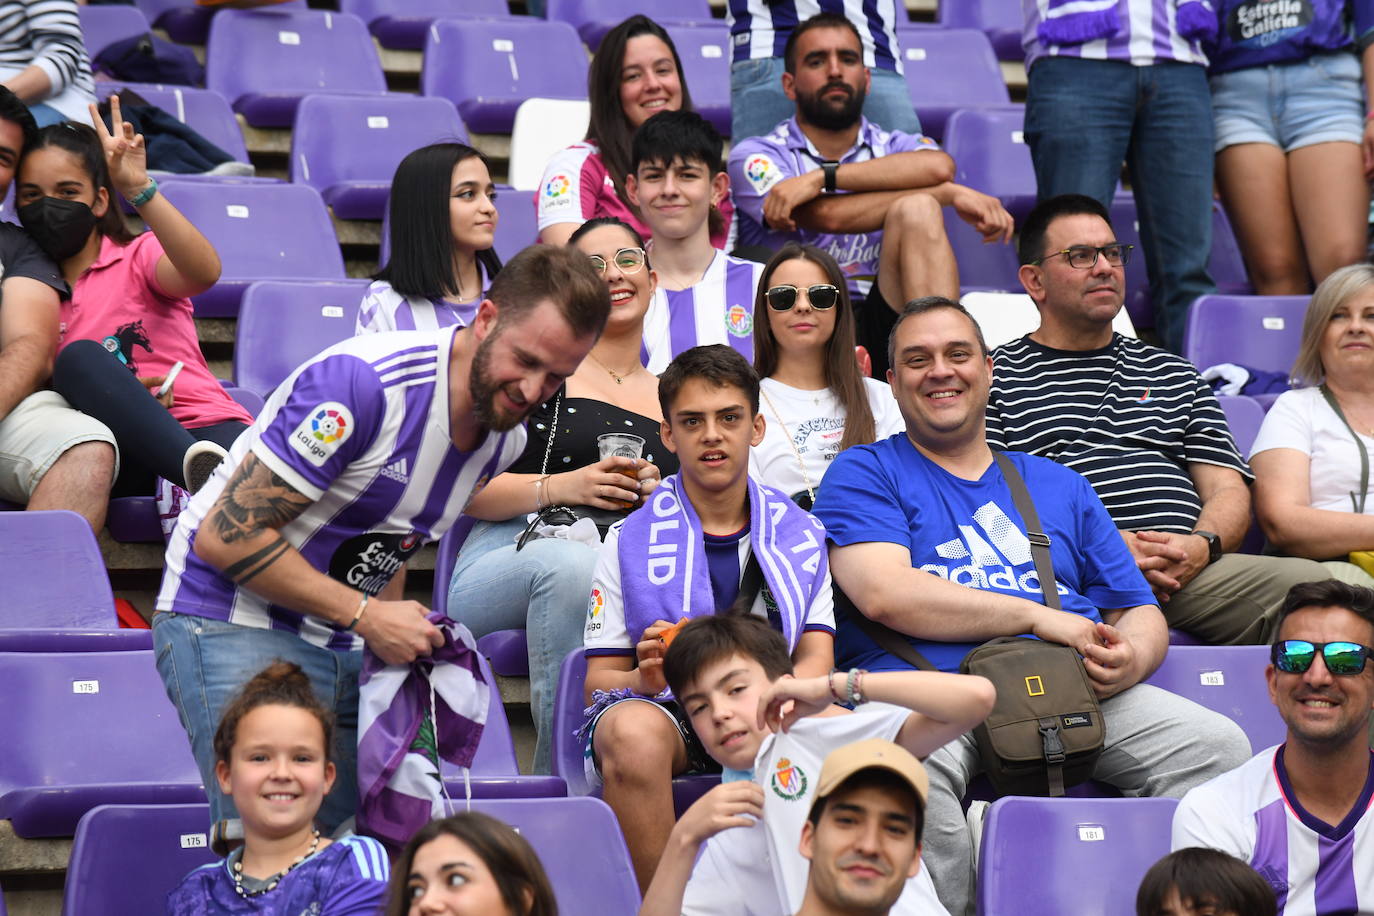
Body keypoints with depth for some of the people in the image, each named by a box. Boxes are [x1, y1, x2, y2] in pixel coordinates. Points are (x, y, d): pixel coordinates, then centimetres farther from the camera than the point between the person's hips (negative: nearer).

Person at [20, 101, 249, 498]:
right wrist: (111, 396, -10)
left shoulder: (139, 257, 13)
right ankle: (208, 476, -47)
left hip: (203, 426, -2)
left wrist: (138, 187, -24)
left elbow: (204, 272, -12)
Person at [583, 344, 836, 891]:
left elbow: (815, 659, 8)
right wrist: (645, 678, -18)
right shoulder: (630, 542, 11)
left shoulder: (800, 535, 16)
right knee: (634, 731, -38)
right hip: (665, 707, -1)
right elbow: (598, 678, 8)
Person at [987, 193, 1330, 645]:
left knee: (1307, 581, -27)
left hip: (1186, 574, 4)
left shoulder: (1174, 375, 30)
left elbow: (1228, 491, 22)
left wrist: (1201, 546, -4)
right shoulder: (995, 377, 15)